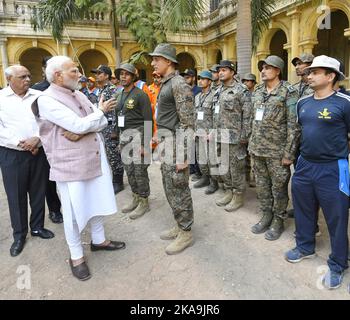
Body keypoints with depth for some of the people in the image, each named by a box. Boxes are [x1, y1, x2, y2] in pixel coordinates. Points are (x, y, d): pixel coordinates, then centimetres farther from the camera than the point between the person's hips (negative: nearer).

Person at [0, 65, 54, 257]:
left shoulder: (39, 96, 5)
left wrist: (37, 138, -16)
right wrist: (20, 143, -15)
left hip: (39, 152, 2)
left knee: (38, 192, 11)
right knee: (16, 195, 6)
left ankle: (37, 227, 28)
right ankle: (19, 234, 21)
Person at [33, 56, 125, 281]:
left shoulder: (79, 95, 11)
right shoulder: (47, 100, -14)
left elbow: (103, 121, 3)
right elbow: (79, 124, -23)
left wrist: (83, 131, -16)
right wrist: (100, 111, -5)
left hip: (95, 159, 7)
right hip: (70, 165, -7)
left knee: (98, 202, 17)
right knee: (74, 210, 5)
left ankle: (98, 240, 38)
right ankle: (76, 255, 24)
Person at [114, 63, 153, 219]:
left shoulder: (140, 94, -7)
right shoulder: (120, 96, 16)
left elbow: (148, 120, -12)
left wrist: (145, 144, -17)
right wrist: (120, 140, 19)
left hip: (137, 135, -7)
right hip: (124, 136, 8)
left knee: (140, 171, -2)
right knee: (129, 170, 12)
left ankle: (144, 202, 11)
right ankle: (136, 198, 26)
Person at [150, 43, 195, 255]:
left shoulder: (179, 84, -15)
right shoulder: (165, 84, 15)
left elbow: (188, 123, -20)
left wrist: (183, 155, -22)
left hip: (176, 143, -10)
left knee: (178, 190, 0)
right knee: (170, 188, 16)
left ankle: (186, 233, 15)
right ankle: (180, 225, 31)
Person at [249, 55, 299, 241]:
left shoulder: (288, 93, -9)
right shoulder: (257, 92, 10)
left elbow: (293, 125, -12)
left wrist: (289, 153, -16)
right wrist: (251, 144, 13)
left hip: (277, 151, -6)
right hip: (257, 149, 6)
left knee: (278, 187, 7)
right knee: (262, 186, 14)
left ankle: (278, 221, 22)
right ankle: (266, 216, 30)